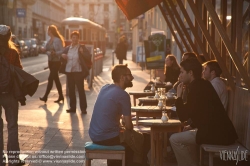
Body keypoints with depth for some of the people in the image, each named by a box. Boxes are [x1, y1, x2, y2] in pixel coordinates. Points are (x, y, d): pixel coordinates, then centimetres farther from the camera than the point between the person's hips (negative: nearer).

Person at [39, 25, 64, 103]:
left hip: (56, 62, -8)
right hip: (51, 61, 8)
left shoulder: (57, 40, -12)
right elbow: (47, 50, 11)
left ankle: (45, 97, -6)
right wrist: (49, 52, -10)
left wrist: (55, 53, -29)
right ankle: (61, 96, 18)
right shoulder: (50, 40, 11)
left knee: (50, 78, -8)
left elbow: (62, 51, -14)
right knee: (56, 79, 11)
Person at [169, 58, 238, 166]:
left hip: (217, 134, -10)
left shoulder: (197, 87, -15)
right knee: (186, 135, 30)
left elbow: (183, 116, -13)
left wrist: (179, 96, -1)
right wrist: (192, 126, 17)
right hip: (220, 131, 10)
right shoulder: (202, 84, 15)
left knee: (175, 139, -5)